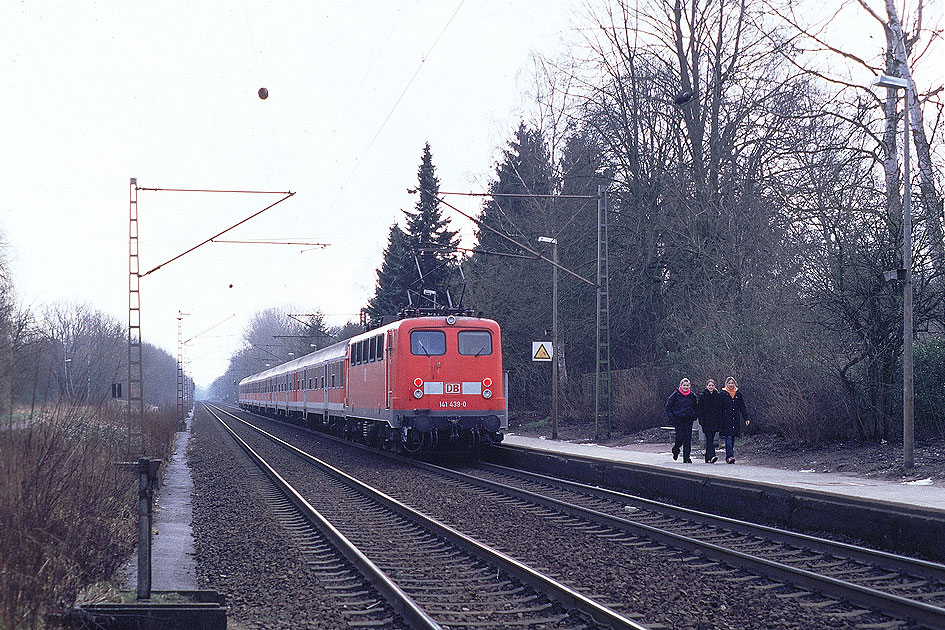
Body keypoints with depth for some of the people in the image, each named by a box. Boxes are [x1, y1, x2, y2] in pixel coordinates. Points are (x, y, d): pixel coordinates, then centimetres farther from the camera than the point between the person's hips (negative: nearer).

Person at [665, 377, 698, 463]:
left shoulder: (692, 395, 8)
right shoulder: (676, 395, -3)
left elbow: (696, 407, 22)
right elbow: (668, 407, 1)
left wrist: (694, 416, 7)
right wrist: (672, 417, -7)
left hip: (688, 420, 3)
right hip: (678, 420, -3)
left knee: (688, 438, -3)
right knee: (680, 436, -12)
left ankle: (686, 457, 1)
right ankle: (675, 450, 19)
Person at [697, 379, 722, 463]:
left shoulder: (718, 395, 9)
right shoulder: (703, 396, 1)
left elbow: (720, 409, 9)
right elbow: (700, 409, 0)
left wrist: (720, 420, 2)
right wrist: (701, 421, -8)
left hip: (715, 421, 3)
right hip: (706, 421, -3)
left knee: (711, 439, 8)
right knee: (709, 438, -15)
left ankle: (707, 458, 17)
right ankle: (711, 456, -27)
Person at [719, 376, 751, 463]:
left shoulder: (738, 394, 10)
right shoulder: (723, 394, 0)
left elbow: (742, 407, 10)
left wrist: (746, 418, 1)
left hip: (736, 419, 4)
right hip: (726, 419, -4)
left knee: (733, 438, 6)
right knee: (729, 437, -14)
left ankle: (728, 456, 13)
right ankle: (730, 456, -22)